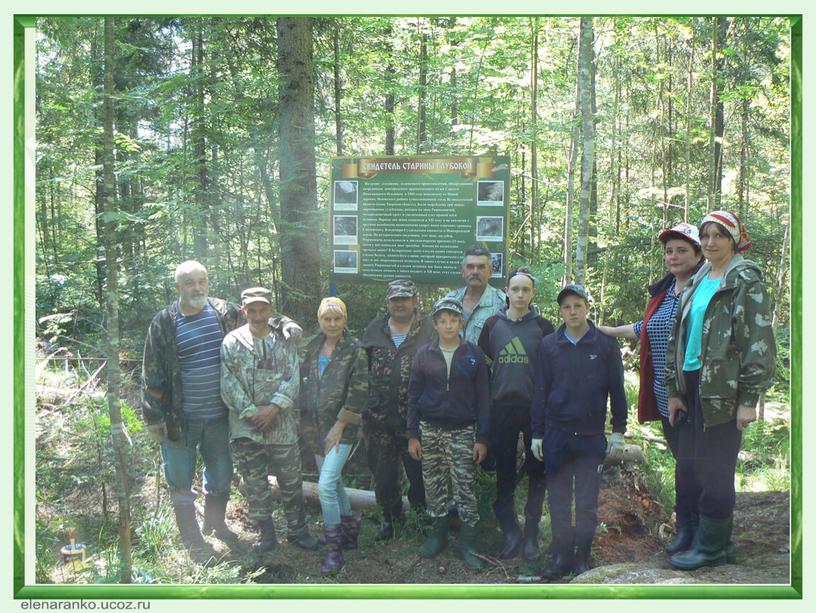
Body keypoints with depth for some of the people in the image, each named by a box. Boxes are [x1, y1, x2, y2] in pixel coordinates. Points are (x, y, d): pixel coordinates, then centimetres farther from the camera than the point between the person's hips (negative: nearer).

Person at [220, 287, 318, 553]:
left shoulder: (284, 340, 3)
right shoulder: (232, 342, -1)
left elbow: (293, 378, -4)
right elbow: (228, 384, -7)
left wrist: (274, 407, -16)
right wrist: (251, 412, -13)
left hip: (283, 425, 0)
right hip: (246, 428, 0)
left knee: (291, 481, 9)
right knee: (255, 484, 9)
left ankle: (297, 530, 25)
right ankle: (266, 533, 24)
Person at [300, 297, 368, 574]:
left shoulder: (355, 350, -8)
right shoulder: (313, 347, 9)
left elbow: (358, 392, -11)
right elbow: (303, 382, 14)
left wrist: (339, 426, -13)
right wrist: (305, 421, 8)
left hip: (341, 428, -6)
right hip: (315, 427, 6)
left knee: (326, 485, -14)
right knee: (334, 482, 16)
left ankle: (334, 550, -2)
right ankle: (350, 525, 36)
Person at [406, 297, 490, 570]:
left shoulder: (473, 354, -1)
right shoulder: (424, 354, 3)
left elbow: (483, 398, 0)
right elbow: (413, 395, 5)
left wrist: (482, 438, -4)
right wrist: (413, 435, 0)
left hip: (463, 432, -2)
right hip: (430, 430, 2)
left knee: (465, 488, -3)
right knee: (434, 486, 9)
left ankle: (468, 543, 7)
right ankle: (439, 535, 25)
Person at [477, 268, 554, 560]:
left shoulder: (543, 327, 1)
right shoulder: (493, 325, 5)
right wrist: (487, 400, 7)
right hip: (502, 409, 1)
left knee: (537, 473, 6)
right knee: (504, 473, 6)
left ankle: (531, 534, 17)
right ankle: (510, 531, 19)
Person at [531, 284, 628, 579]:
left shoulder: (606, 343, -1)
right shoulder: (548, 345, 3)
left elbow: (617, 389, 2)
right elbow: (541, 392, 7)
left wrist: (618, 432, 0)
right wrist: (537, 434, 6)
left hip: (591, 435, -1)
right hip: (556, 434, 2)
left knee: (587, 503, 5)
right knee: (559, 501, 7)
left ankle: (582, 558, 18)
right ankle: (561, 557, 17)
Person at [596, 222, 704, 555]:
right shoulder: (662, 292, 13)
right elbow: (646, 328, 27)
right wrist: (607, 331, 31)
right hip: (667, 398, 6)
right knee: (681, 462, 14)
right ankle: (685, 530, 23)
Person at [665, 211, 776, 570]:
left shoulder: (745, 281, -5)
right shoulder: (697, 282, 16)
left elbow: (759, 342, -11)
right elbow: (678, 337, 17)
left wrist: (749, 400, -16)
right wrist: (674, 390, 12)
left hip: (723, 389, -7)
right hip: (692, 387, 7)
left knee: (714, 468, -1)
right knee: (688, 467, 9)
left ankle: (712, 546, 12)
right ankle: (719, 541, 23)